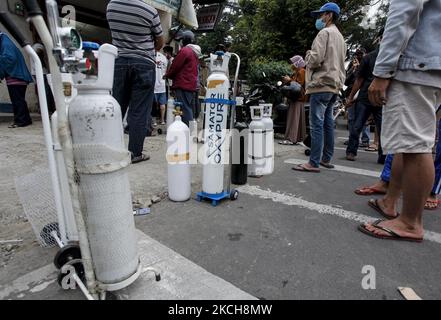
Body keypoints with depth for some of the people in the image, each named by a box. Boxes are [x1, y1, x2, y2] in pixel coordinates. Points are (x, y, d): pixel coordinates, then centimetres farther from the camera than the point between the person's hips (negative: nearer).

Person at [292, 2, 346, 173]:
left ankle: (314, 163, -13)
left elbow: (316, 59, -15)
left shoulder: (325, 32, -4)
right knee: (328, 123, 10)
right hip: (335, 84, 10)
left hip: (322, 83, -10)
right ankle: (326, 159, 16)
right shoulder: (340, 37, 25)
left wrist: (308, 55, 4)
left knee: (317, 124, -12)